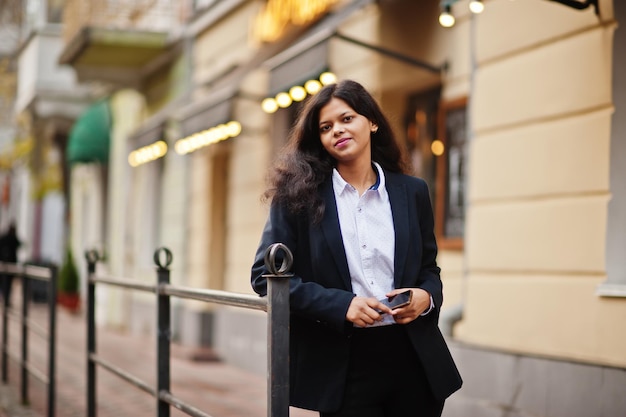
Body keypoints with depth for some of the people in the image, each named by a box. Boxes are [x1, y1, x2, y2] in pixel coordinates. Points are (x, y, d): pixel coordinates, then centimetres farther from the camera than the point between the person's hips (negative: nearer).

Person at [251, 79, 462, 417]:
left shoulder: (412, 191, 7)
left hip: (414, 360, 3)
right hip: (342, 366, -2)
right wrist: (340, 304, -16)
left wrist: (426, 297, -8)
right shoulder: (298, 194, -1)